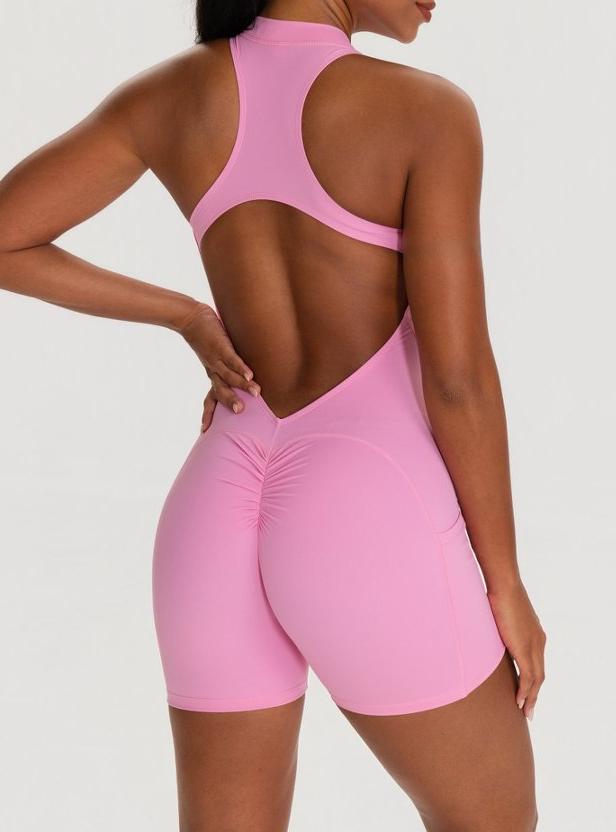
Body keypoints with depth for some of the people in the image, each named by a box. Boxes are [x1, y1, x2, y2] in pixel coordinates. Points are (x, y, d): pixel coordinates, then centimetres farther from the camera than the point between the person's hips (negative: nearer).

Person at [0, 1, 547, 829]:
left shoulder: (168, 92, 6)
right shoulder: (426, 109, -8)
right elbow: (457, 374, -11)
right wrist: (506, 583, 2)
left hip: (220, 525, 5)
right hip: (370, 534, -5)